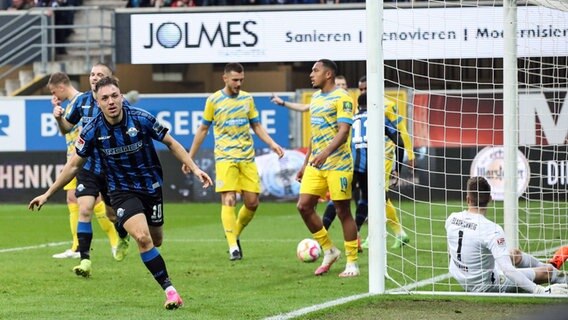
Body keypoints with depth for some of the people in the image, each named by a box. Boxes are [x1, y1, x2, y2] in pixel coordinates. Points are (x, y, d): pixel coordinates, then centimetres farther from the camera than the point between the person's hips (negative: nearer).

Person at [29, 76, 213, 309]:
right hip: (122, 191, -2)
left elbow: (171, 144, -1)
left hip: (152, 187, 2)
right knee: (143, 238, -23)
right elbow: (74, 165, -1)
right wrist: (47, 194, 1)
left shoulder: (142, 119, -16)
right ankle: (169, 290, -15)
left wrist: (194, 169, -7)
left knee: (156, 241, 13)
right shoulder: (93, 131, -14)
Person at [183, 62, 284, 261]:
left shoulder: (247, 99, 9)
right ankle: (233, 247, -13)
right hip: (225, 158, -4)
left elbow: (256, 126, 15)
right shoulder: (214, 100, 0)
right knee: (229, 200, -13)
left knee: (252, 202, -1)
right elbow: (203, 129, 8)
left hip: (247, 158, 4)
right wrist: (190, 157, 8)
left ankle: (235, 235, 22)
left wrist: (272, 143, -1)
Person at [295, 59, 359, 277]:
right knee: (304, 205, -2)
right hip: (316, 165, 8)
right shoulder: (315, 97, 15)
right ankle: (329, 251, 13)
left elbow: (343, 131, -20)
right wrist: (306, 163, 22)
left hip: (337, 164, -8)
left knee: (342, 211, -3)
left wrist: (326, 152, -34)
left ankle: (352, 263, 6)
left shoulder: (341, 98, -10)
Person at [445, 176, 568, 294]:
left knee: (516, 254, 28)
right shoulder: (492, 229, -30)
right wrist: (541, 291, -38)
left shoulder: (452, 219, -9)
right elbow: (507, 270, -38)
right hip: (486, 287, -8)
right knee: (548, 270, 1)